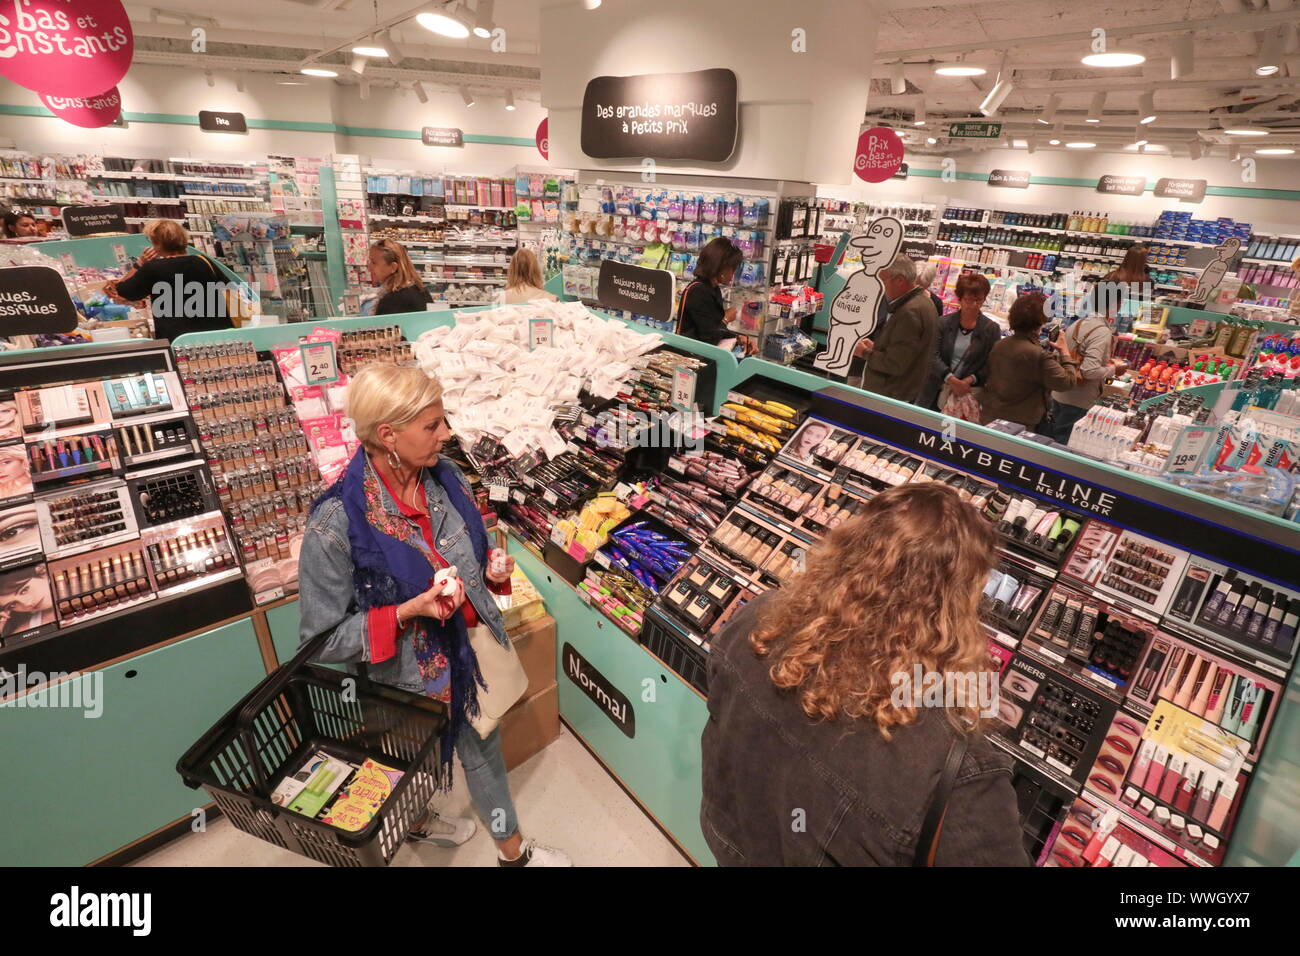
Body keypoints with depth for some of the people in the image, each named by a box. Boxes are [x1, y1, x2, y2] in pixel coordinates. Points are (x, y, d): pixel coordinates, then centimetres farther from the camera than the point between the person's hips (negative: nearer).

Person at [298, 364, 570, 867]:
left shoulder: (445, 478, -12)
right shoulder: (337, 523, -29)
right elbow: (323, 640, -19)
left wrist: (493, 569, -15)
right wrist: (407, 613, -31)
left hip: (470, 654, 6)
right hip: (411, 676, -5)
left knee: (484, 750, 27)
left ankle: (513, 849, 53)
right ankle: (417, 823, 56)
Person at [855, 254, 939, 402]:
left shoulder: (910, 312, -24)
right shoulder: (922, 301, 9)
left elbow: (894, 364, -25)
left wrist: (865, 352, -12)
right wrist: (875, 347, 7)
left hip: (889, 398, -10)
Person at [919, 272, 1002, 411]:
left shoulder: (992, 329, 1)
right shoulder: (944, 323, 3)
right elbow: (934, 356, -5)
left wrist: (969, 381, -17)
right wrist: (952, 380, -17)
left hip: (970, 392, -1)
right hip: (937, 391, 1)